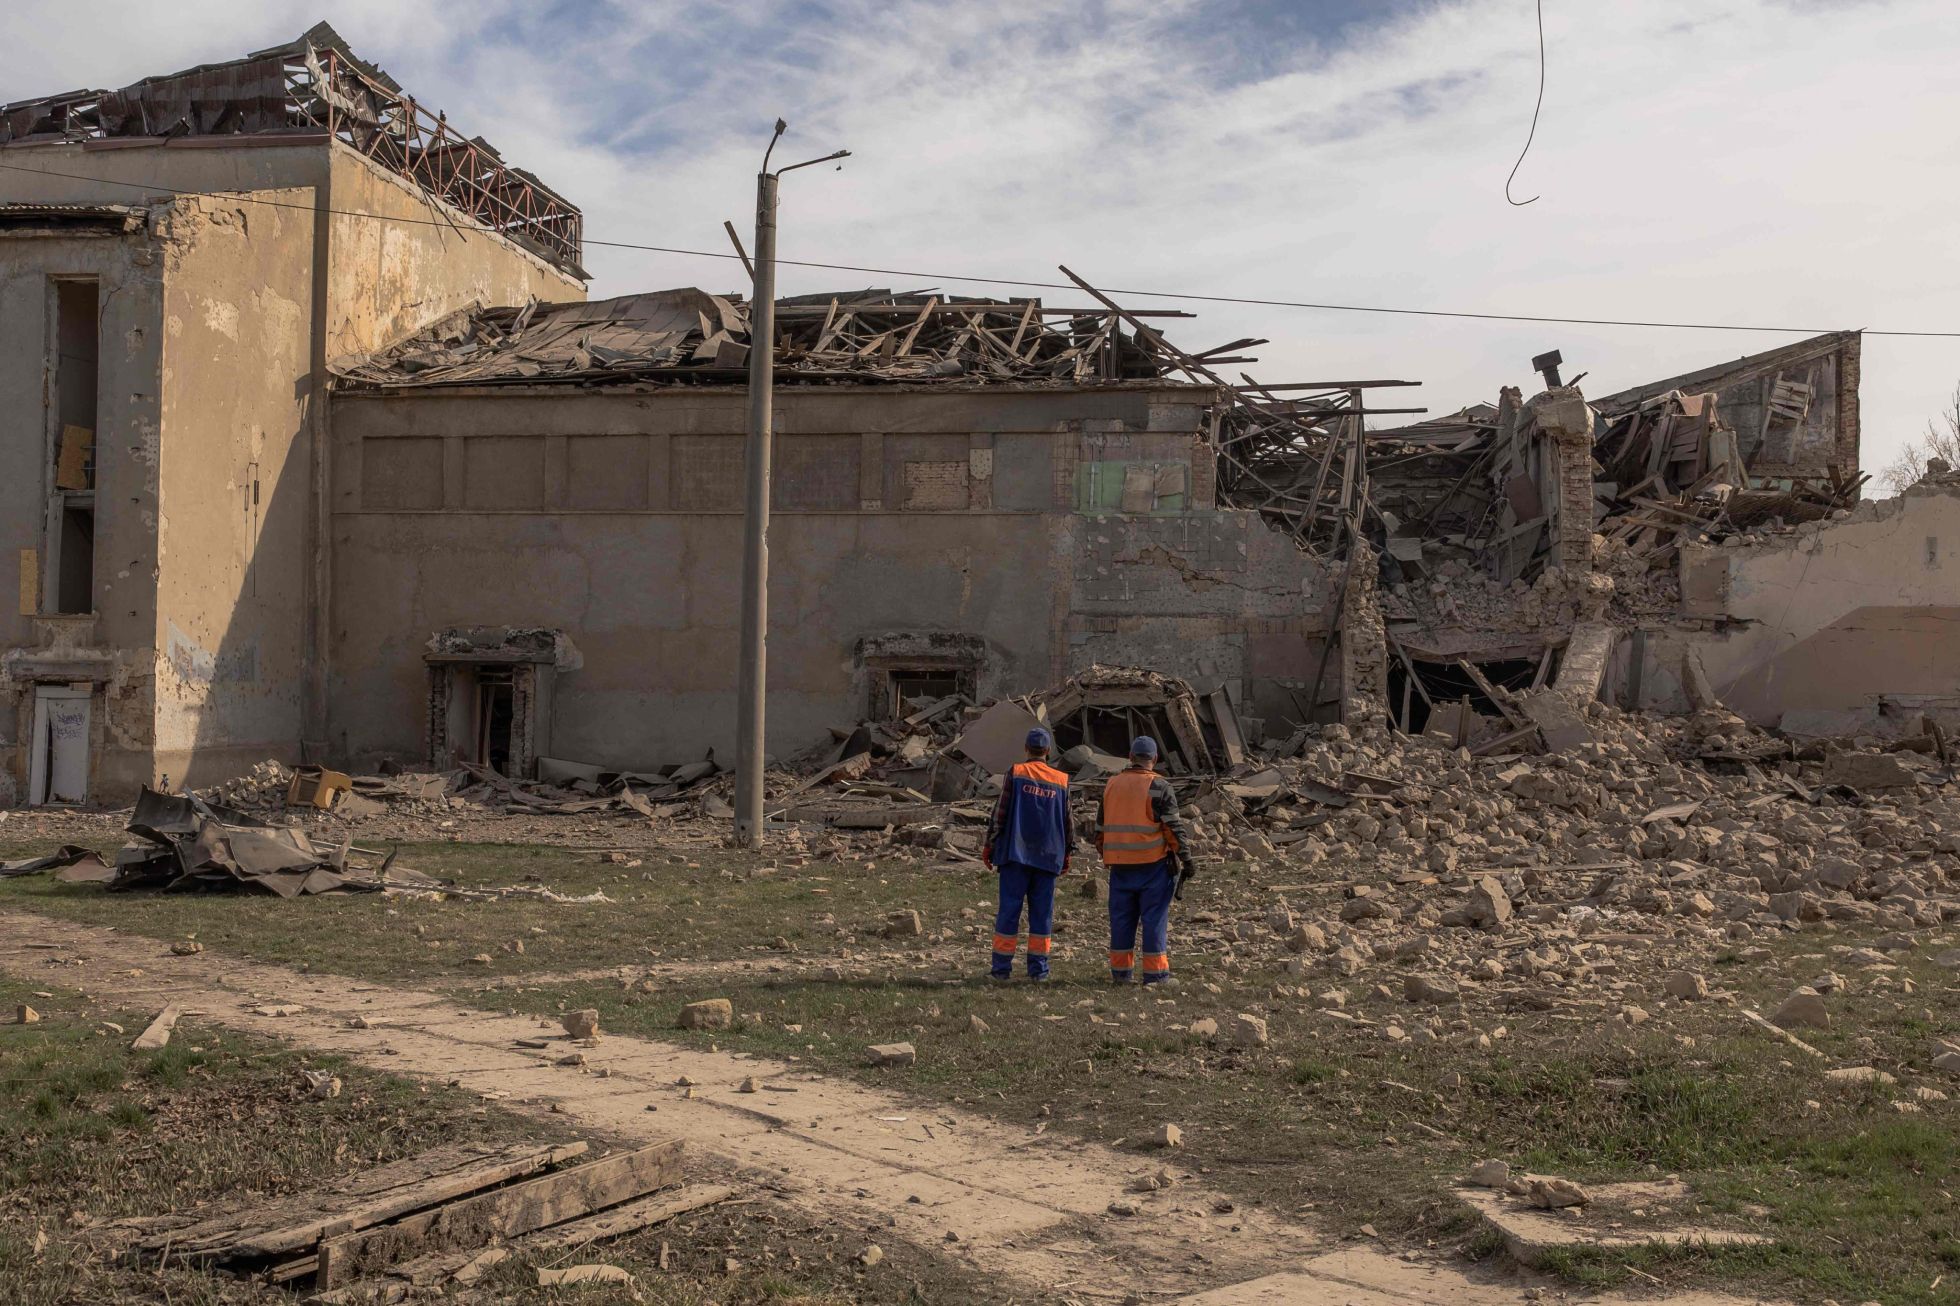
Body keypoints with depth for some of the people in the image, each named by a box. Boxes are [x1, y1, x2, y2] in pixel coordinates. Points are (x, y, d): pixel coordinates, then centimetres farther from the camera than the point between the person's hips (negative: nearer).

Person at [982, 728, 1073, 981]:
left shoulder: (1015, 773, -1)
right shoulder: (1061, 780, 7)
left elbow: (1000, 812, -4)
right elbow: (1067, 820, 10)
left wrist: (990, 845, 2)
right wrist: (1066, 853, 20)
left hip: (1016, 853, -2)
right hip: (1047, 856, 2)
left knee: (1009, 908, 1)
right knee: (1042, 912, 6)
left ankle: (1002, 967, 2)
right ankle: (1038, 968, 5)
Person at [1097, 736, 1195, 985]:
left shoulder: (1111, 785, 10)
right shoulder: (1159, 786, -7)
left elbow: (1100, 827, 15)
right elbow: (1174, 827, -10)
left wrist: (1106, 856, 26)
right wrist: (1186, 859, -5)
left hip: (1120, 865, 4)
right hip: (1152, 863, -4)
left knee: (1121, 918, 10)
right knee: (1154, 918, 1)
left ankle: (1120, 971, 13)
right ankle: (1155, 973, 1)